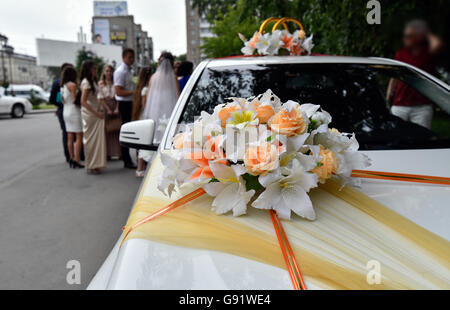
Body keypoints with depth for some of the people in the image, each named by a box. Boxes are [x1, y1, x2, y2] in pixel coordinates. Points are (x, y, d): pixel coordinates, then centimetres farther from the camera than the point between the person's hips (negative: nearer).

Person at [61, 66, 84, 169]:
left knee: (70, 137, 9)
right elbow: (75, 99, -15)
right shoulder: (72, 85, -11)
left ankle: (72, 158, 13)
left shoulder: (63, 86, 14)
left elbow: (63, 100, 17)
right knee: (79, 136, -6)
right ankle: (76, 160, -10)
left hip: (66, 111, 9)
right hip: (74, 111, -9)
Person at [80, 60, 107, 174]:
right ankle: (91, 166, 6)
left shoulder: (93, 81, 15)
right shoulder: (86, 82, -13)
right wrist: (96, 113, -22)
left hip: (95, 112, 9)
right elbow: (83, 101, -20)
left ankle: (95, 164, 19)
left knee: (96, 138, 11)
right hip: (89, 113, -9)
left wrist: (100, 110, 9)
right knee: (91, 139, -3)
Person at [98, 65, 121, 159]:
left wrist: (117, 109, -9)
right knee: (106, 131, -2)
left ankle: (118, 152, 2)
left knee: (116, 130, -2)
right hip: (105, 108, -1)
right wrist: (108, 110, -9)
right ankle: (107, 153, 3)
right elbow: (101, 98, 0)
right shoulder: (101, 84, 6)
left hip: (115, 108, 1)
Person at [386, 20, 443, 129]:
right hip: (399, 106, 2)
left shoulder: (428, 53, 2)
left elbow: (437, 44, -22)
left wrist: (428, 34, -2)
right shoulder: (400, 53, 10)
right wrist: (388, 97, 10)